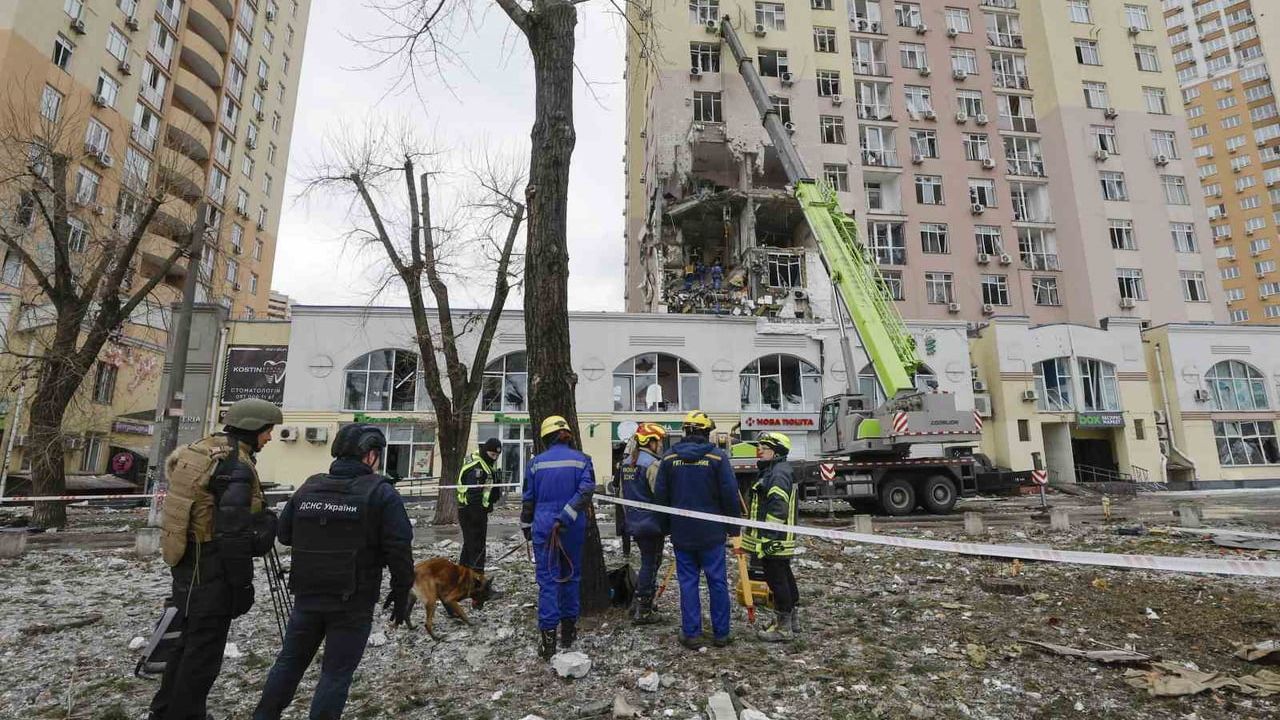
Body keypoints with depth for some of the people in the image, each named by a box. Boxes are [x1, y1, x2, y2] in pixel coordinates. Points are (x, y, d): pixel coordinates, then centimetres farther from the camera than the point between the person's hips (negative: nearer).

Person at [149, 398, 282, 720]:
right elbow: (233, 534, -23)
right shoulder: (237, 466, -22)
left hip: (186, 564, 10)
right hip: (212, 572, -10)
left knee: (187, 643, 24)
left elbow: (192, 512, 16)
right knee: (203, 652, 6)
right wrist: (242, 583, -15)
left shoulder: (200, 450, 8)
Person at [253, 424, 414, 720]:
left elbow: (284, 534, 10)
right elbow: (399, 549, -17)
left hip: (307, 596, 5)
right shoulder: (381, 493, -15)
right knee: (336, 673, 9)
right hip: (353, 604, -5)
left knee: (290, 660, 24)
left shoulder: (308, 488, 2)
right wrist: (401, 593, -6)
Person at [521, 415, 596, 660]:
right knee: (571, 575, 15)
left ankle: (548, 635, 2)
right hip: (574, 529, 1)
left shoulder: (537, 461, 0)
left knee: (548, 578, 3)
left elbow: (529, 497, 6)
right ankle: (568, 629, 23)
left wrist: (526, 526, 17)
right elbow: (586, 491, -14)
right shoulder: (582, 460, -1)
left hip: (544, 527, -1)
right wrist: (566, 518, -14)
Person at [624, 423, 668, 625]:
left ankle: (638, 602, 29)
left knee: (646, 562, 21)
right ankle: (643, 611, 10)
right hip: (651, 523, -9)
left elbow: (623, 493, 17)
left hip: (634, 522, 9)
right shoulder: (651, 464, -18)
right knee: (650, 564, 3)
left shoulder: (629, 463, 10)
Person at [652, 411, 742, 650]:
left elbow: (660, 495, 2)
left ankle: (691, 634, 13)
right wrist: (733, 527, 2)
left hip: (681, 533, 2)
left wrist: (669, 524, 13)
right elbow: (730, 495, -9)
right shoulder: (717, 457, -9)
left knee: (688, 582, 9)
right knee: (717, 582, 9)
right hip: (712, 533, -2)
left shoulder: (669, 458, -2)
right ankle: (721, 633, 18)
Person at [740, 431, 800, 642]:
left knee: (777, 580, -2)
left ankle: (783, 626, 9)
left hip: (773, 540, -11)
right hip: (778, 540, 11)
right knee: (784, 577, 19)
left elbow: (778, 508, -25)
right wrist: (765, 536, 25)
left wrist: (769, 538, -25)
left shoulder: (779, 473, -18)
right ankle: (790, 618, 31)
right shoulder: (772, 470, 16)